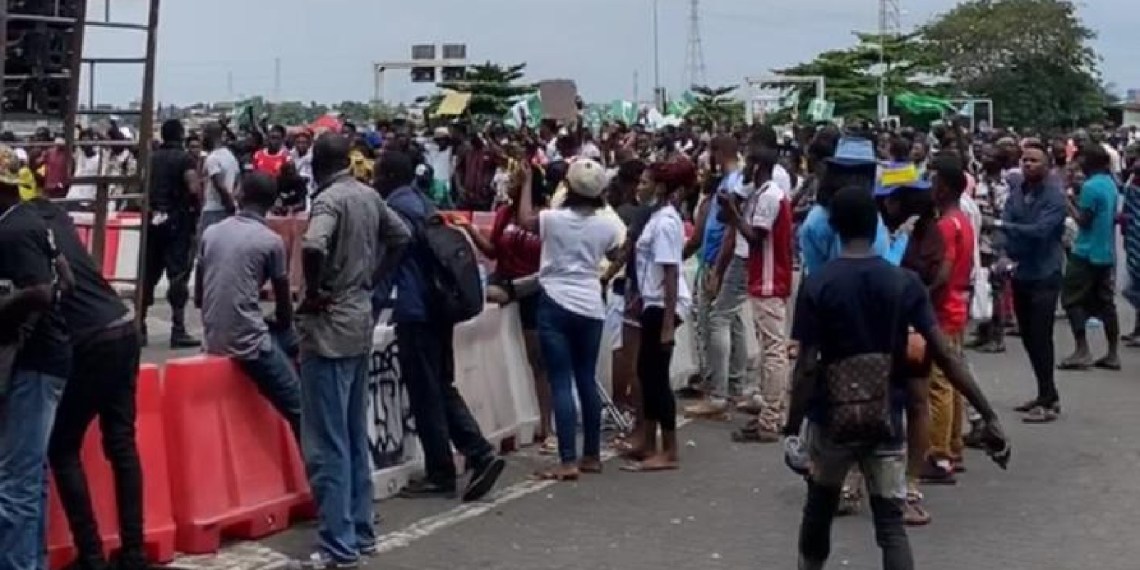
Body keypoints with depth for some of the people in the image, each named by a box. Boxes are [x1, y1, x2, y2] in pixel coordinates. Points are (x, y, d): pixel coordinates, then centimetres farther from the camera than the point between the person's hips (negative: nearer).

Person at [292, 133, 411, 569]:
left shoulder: (328, 199, -16)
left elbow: (313, 247, -33)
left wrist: (313, 291, -17)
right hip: (360, 322, 8)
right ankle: (361, 533, 22)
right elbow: (401, 236, 22)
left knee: (326, 444, -4)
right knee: (355, 436, 15)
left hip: (329, 327, -8)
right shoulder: (369, 196, 8)